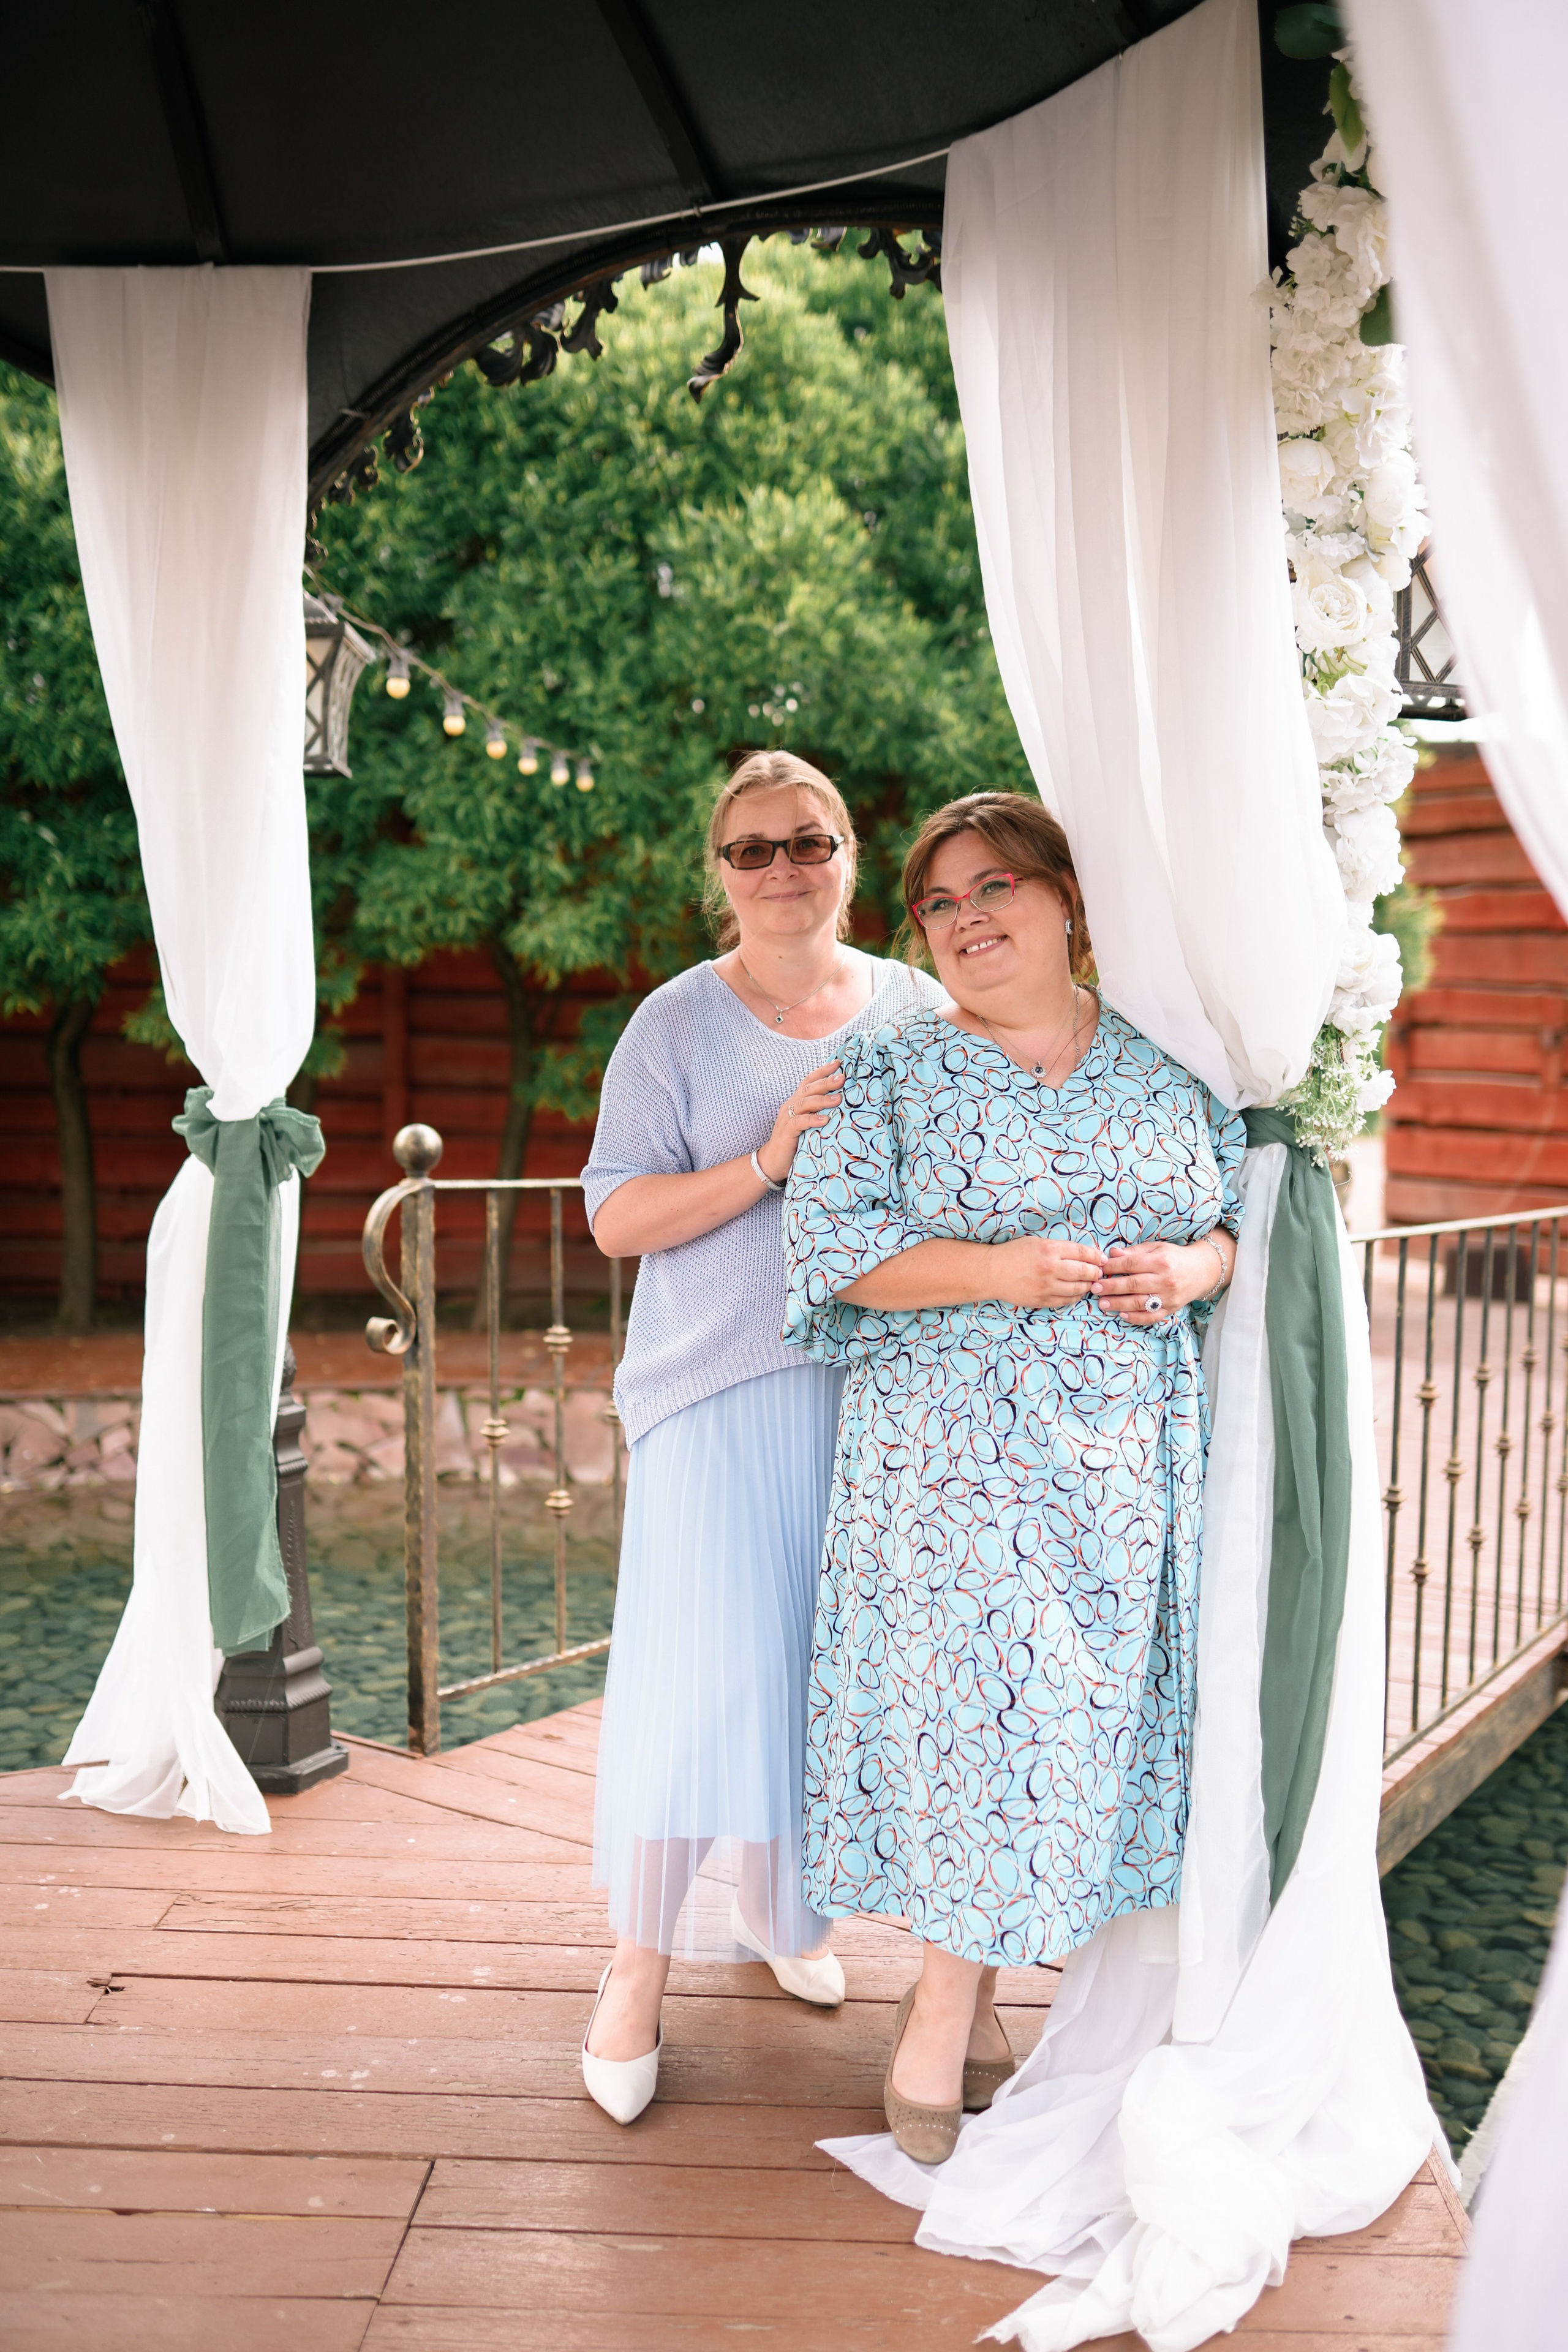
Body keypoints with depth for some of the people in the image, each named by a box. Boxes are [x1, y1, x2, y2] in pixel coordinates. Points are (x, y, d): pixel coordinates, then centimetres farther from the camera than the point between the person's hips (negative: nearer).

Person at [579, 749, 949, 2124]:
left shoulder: (920, 1009, 7)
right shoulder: (677, 1024, -1)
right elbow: (617, 1217, -6)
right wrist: (768, 1161, -19)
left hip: (875, 1390, 3)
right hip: (719, 1395, -3)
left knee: (831, 1660, 10)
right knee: (703, 1668, -9)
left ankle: (773, 1904, 35)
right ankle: (639, 1969, 9)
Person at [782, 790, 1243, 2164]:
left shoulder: (1174, 1066, 10)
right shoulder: (891, 1071, 1)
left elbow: (1247, 1215, 15)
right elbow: (828, 1238, -7)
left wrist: (1196, 1266, -7)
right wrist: (992, 1270, -19)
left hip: (1131, 1455, 4)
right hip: (954, 1450, -3)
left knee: (1097, 1704, 8)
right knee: (975, 1701, -5)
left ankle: (954, 1997, 26)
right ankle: (952, 2010, 14)